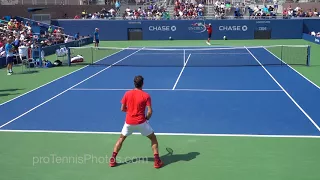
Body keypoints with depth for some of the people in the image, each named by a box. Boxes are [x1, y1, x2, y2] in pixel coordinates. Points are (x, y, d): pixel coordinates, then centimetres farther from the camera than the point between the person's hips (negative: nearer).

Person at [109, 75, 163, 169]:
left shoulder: (127, 94, -1)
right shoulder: (146, 96, -8)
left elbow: (123, 109, 5)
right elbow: (150, 111, -12)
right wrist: (146, 118, 8)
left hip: (129, 122, 3)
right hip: (141, 122, -3)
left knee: (121, 138, 25)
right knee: (153, 138, 14)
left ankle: (113, 159, 20)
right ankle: (157, 161, 6)